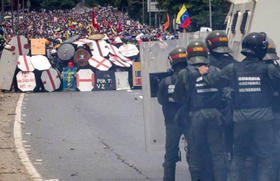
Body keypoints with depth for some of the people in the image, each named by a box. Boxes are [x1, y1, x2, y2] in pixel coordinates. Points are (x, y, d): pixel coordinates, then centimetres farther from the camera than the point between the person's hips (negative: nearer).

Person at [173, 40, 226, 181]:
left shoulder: (184, 74, -2)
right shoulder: (216, 71, 5)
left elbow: (178, 98, 3)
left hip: (196, 116, -2)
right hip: (215, 114, 2)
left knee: (195, 154, 6)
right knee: (218, 153, 5)